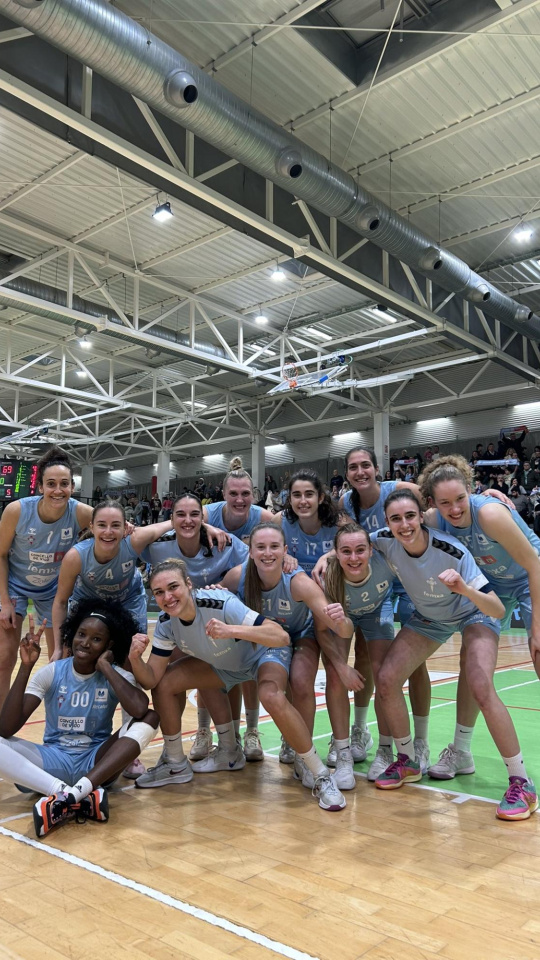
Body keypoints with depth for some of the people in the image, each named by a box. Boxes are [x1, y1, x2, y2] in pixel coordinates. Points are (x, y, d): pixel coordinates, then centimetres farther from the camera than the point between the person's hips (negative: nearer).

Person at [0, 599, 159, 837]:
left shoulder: (115, 674, -6)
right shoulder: (52, 673, -6)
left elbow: (140, 709, -30)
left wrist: (105, 667, -20)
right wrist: (26, 666, -25)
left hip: (96, 762, 0)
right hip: (55, 761, 0)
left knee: (150, 717, -25)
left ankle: (72, 795, -36)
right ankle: (83, 799, -36)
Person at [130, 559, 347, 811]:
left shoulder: (220, 603, -36)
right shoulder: (166, 623, -18)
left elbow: (282, 636, -42)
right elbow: (151, 680, -15)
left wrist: (231, 630, -57)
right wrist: (135, 658, -36)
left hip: (266, 653, -6)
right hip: (223, 663, 6)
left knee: (272, 697, -37)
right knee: (164, 685, -7)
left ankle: (322, 777, -19)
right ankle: (175, 764, 15)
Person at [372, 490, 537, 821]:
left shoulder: (452, 551, -36)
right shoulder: (386, 541, -24)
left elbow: (498, 610, -36)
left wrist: (465, 589, -54)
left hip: (474, 614, -5)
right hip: (429, 617, 5)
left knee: (482, 689, -26)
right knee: (387, 680, -7)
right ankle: (408, 762, 15)